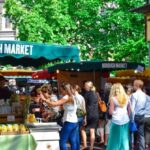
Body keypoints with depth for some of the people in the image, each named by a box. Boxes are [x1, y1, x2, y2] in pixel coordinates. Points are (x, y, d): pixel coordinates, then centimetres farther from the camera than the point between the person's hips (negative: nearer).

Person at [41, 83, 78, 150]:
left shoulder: (67, 97, -13)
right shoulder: (71, 97, 15)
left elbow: (54, 104, -21)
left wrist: (44, 99, -14)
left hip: (69, 122, -9)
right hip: (74, 121, 10)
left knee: (62, 142, -7)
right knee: (73, 142, 9)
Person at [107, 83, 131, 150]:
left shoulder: (113, 99, -7)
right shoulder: (126, 98, 5)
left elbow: (111, 112, -6)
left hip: (117, 121, -4)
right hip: (125, 121, 4)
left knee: (115, 140, 5)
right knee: (125, 139, 10)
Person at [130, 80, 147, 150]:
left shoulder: (134, 95, -15)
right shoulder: (144, 95, 7)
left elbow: (132, 108, -17)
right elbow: (144, 106, 12)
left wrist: (131, 118, -15)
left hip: (136, 116, -6)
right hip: (142, 116, 6)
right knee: (141, 134, 7)